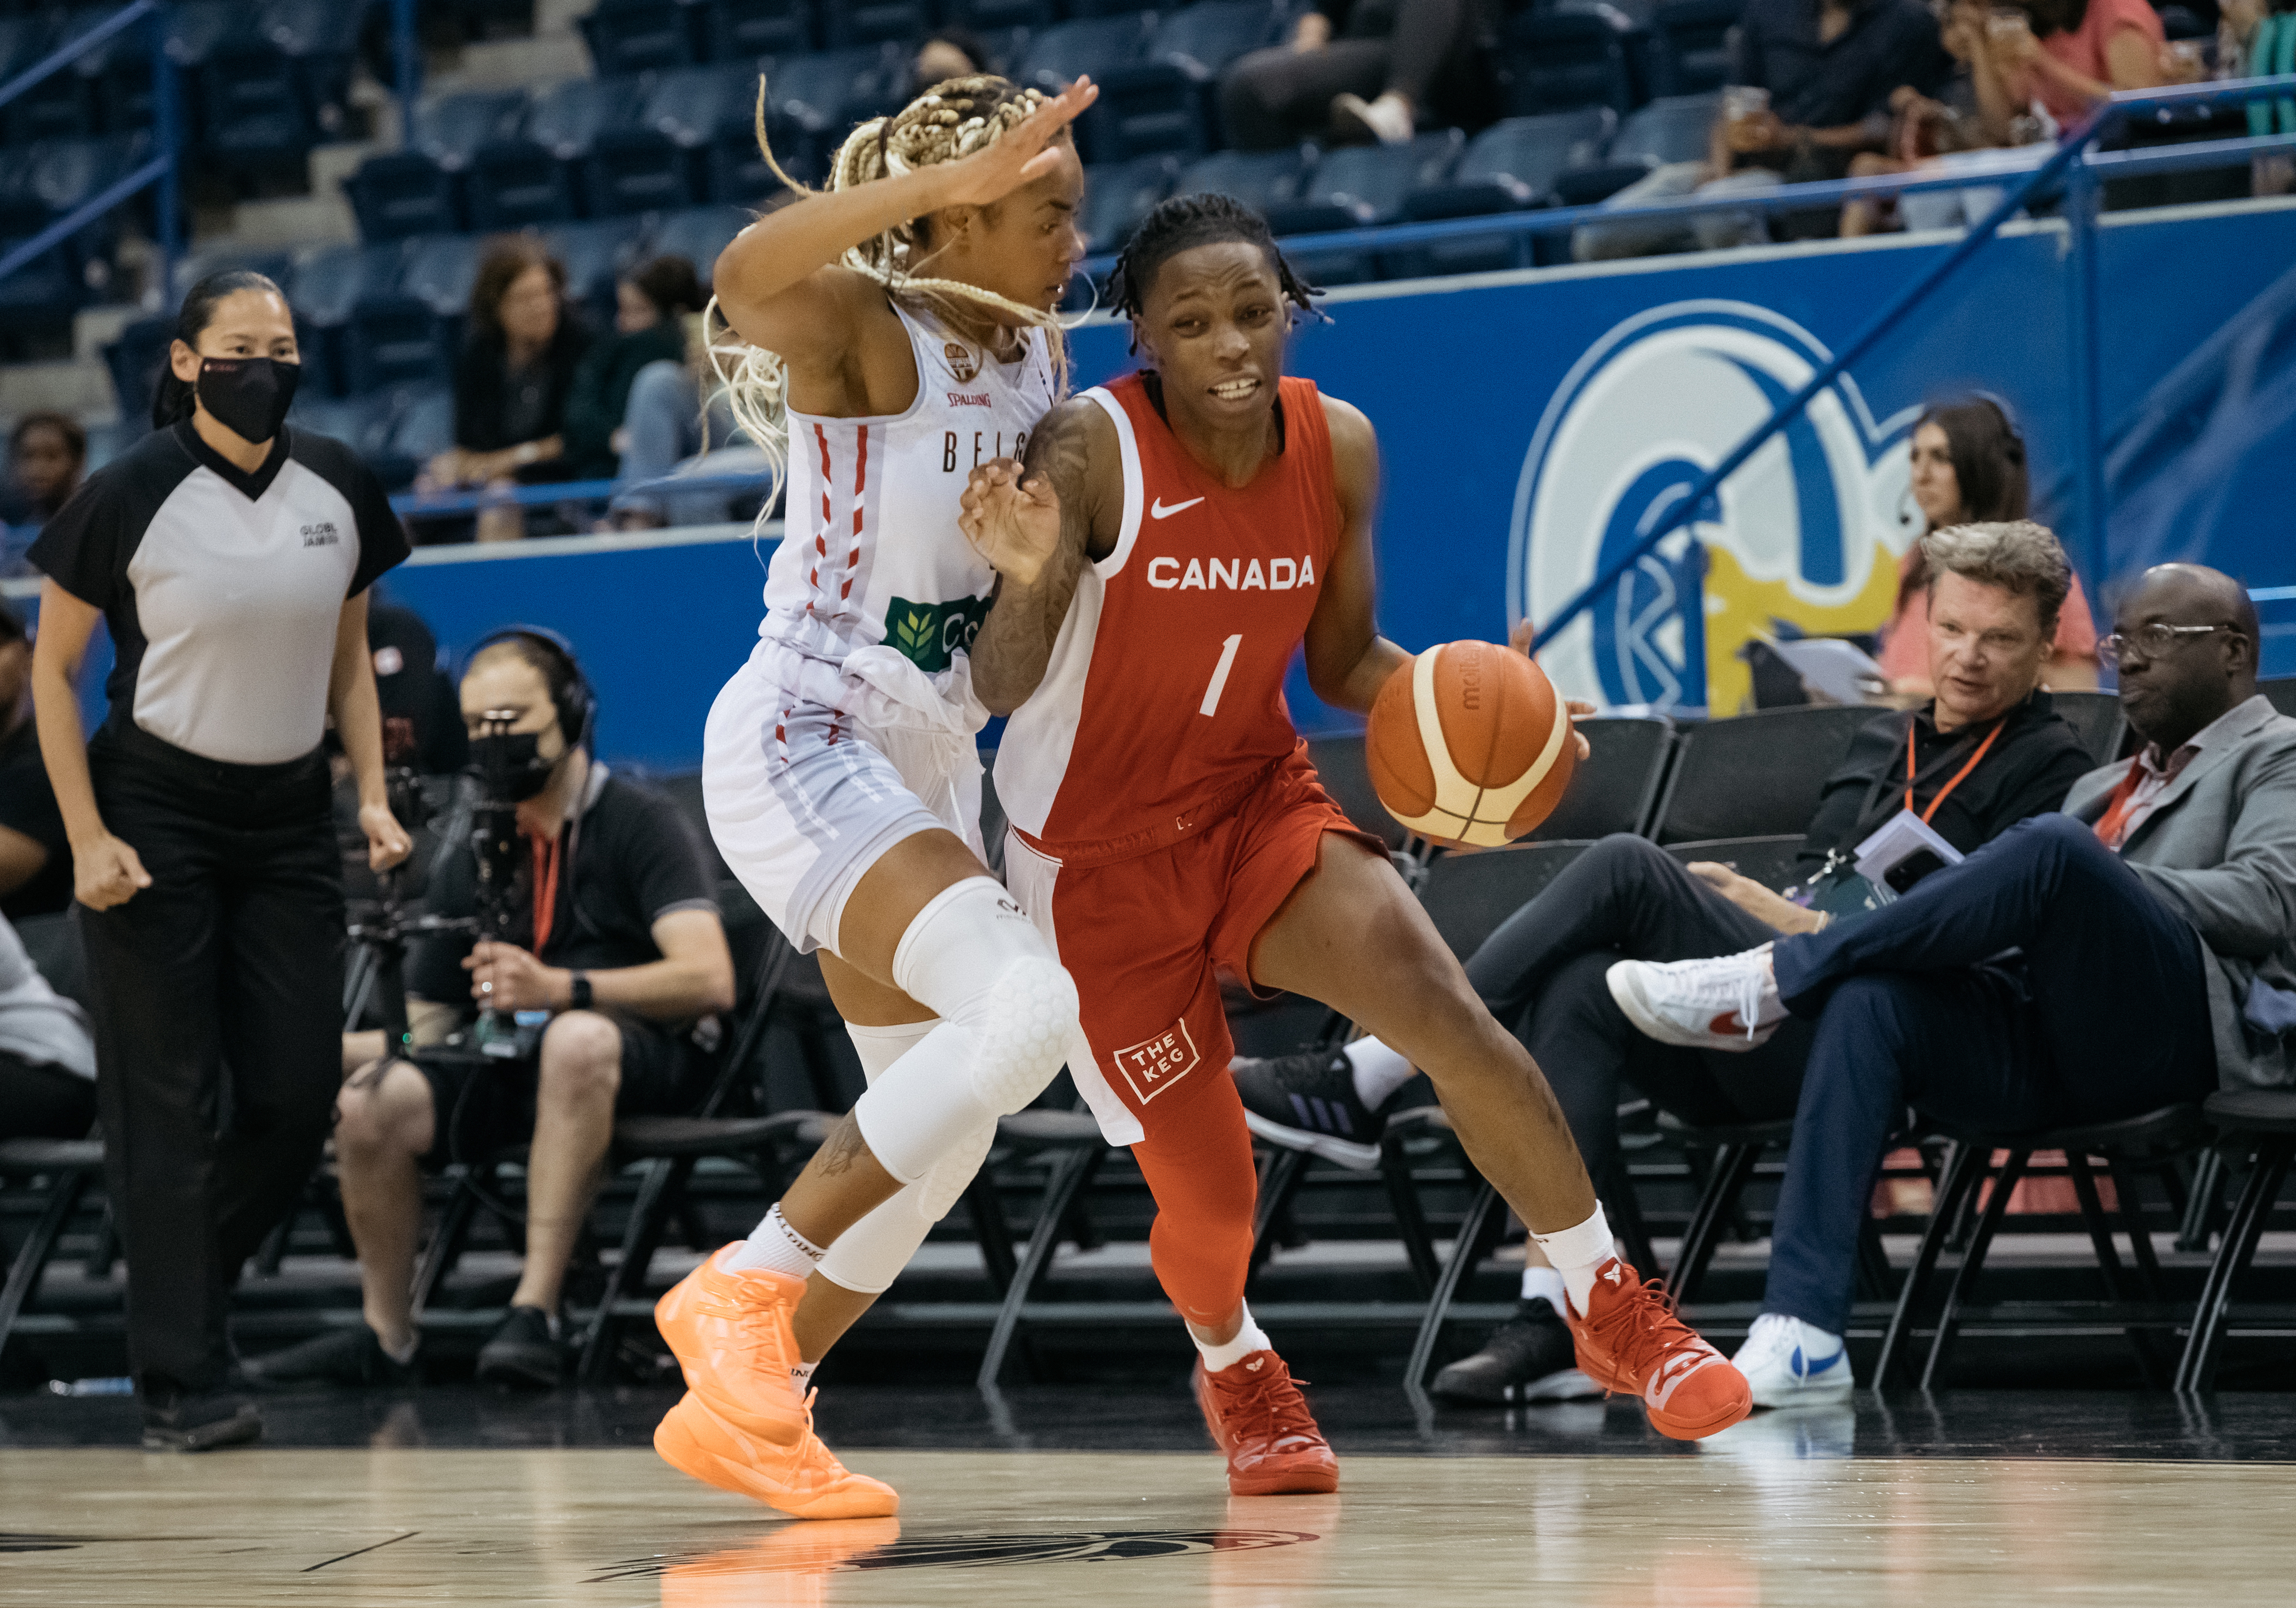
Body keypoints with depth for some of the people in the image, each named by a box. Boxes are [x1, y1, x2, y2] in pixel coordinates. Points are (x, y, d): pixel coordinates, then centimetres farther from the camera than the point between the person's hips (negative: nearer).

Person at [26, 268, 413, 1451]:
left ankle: (178, 1284, 25)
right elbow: (52, 667, -5)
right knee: (170, 1105, -5)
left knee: (299, 1094, 1)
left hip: (287, 817, 5)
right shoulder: (134, 495, -11)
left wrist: (372, 797, 3)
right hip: (156, 810, -5)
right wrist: (88, 839, -11)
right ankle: (181, 1385, 0)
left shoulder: (339, 490, 3)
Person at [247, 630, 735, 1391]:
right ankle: (387, 1337, -6)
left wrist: (561, 989, -32)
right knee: (372, 1101, -22)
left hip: (647, 1058, -5)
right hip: (513, 1059, 5)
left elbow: (709, 979, -20)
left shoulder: (639, 822, -5)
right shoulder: (469, 865, 13)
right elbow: (425, 1026, 15)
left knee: (577, 1038, -40)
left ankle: (535, 1310, -39)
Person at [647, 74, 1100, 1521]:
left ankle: (741, 1414, 24)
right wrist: (948, 178, -48)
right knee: (1025, 1006, -27)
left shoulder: (1041, 355, 8)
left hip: (926, 764, 9)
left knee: (940, 1126, 13)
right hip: (802, 746, -9)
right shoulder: (860, 326, -15)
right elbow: (749, 279, -41)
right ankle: (746, 1290, -15)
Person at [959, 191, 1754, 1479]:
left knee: (1459, 1026, -18)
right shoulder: (1093, 452, -23)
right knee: (1208, 1190, -3)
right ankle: (1234, 1370, 34)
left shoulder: (1337, 447, -7)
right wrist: (1032, 575, -49)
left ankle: (1615, 1313, 2)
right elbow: (1007, 688, -28)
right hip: (1100, 854, -3)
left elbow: (1344, 659, 7)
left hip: (1260, 801, 4)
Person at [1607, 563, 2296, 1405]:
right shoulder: (2102, 787, 37)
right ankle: (1801, 1337, -36)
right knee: (1869, 998, -25)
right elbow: (2028, 908, 26)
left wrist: (2096, 881, -12)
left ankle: (1770, 981, -25)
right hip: (2044, 1049, 6)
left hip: (2196, 1027, -6)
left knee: (2050, 848, -33)